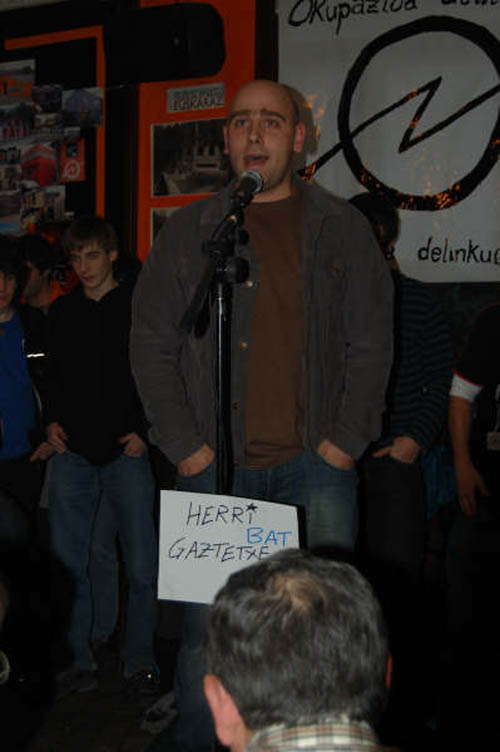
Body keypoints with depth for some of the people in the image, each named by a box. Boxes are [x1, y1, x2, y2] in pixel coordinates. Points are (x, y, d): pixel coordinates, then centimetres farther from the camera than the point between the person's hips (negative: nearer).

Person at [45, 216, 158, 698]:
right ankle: (78, 663, 15)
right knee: (66, 563, 4)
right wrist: (52, 421, 5)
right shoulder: (61, 311, 13)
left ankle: (139, 662, 13)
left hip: (126, 451, -3)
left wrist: (143, 430, -8)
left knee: (140, 565, -1)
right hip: (72, 452, 3)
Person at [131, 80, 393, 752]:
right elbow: (151, 343, 5)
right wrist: (185, 445, -4)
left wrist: (344, 442, -4)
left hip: (317, 466, 0)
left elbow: (372, 341, 5)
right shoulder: (187, 232, 7)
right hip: (215, 468, 0)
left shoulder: (342, 228, 7)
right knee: (207, 628, 3)